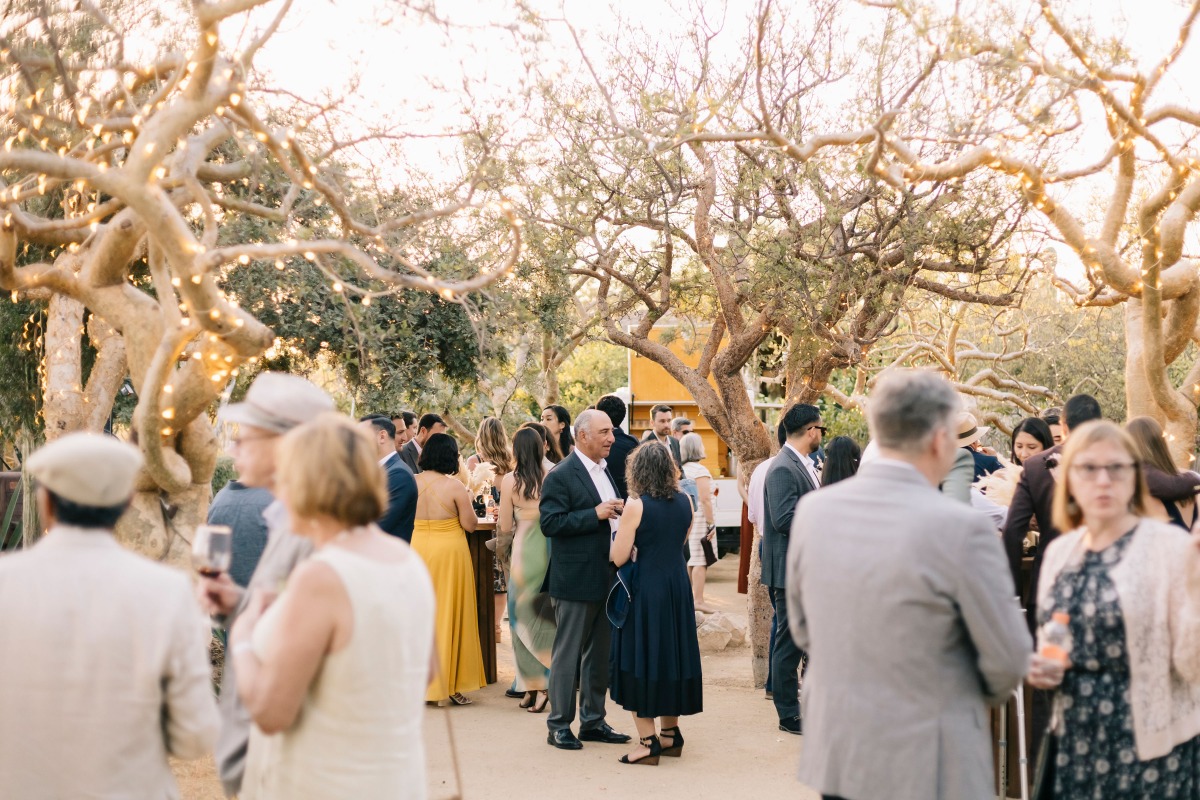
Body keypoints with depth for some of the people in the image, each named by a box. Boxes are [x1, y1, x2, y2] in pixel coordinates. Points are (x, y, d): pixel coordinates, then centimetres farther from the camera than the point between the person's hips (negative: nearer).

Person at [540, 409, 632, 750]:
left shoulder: (606, 471, 14)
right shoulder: (561, 476, -12)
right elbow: (549, 523, -19)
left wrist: (620, 512, 5)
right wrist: (595, 514, -23)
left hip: (606, 578, 8)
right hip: (576, 580, -8)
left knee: (600, 654, 14)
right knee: (567, 654, 0)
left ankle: (593, 721, 24)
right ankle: (558, 725, 8)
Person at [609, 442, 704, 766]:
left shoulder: (636, 505, -13)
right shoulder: (684, 502, 2)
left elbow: (618, 557, -12)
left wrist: (622, 531, 6)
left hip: (646, 587, -6)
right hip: (678, 585, 6)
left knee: (641, 657, 3)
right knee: (672, 653, 15)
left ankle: (648, 741, 3)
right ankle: (670, 734, 24)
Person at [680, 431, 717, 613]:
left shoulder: (682, 469, 12)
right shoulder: (700, 470, -13)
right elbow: (705, 499, -18)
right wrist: (711, 523, -16)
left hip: (686, 521, 8)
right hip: (699, 520, -8)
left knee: (688, 560, 12)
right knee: (701, 561, -7)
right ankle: (698, 600, -9)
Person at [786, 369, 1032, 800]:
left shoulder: (813, 509, -3)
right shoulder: (961, 527, -19)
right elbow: (1009, 659, -11)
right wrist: (975, 694, 10)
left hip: (834, 753, 5)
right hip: (925, 765, -5)